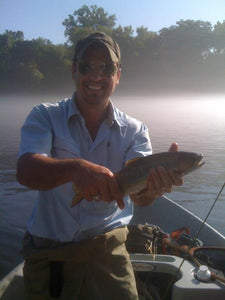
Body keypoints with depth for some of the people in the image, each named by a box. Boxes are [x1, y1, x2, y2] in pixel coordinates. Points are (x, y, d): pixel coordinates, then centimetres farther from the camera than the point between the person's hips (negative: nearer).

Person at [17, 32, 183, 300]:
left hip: (106, 250, 1)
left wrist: (154, 184, -39)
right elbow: (26, 171, -23)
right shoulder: (45, 117, -5)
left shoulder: (134, 131, -2)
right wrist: (75, 168, -42)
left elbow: (138, 195, -16)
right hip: (46, 252, 0)